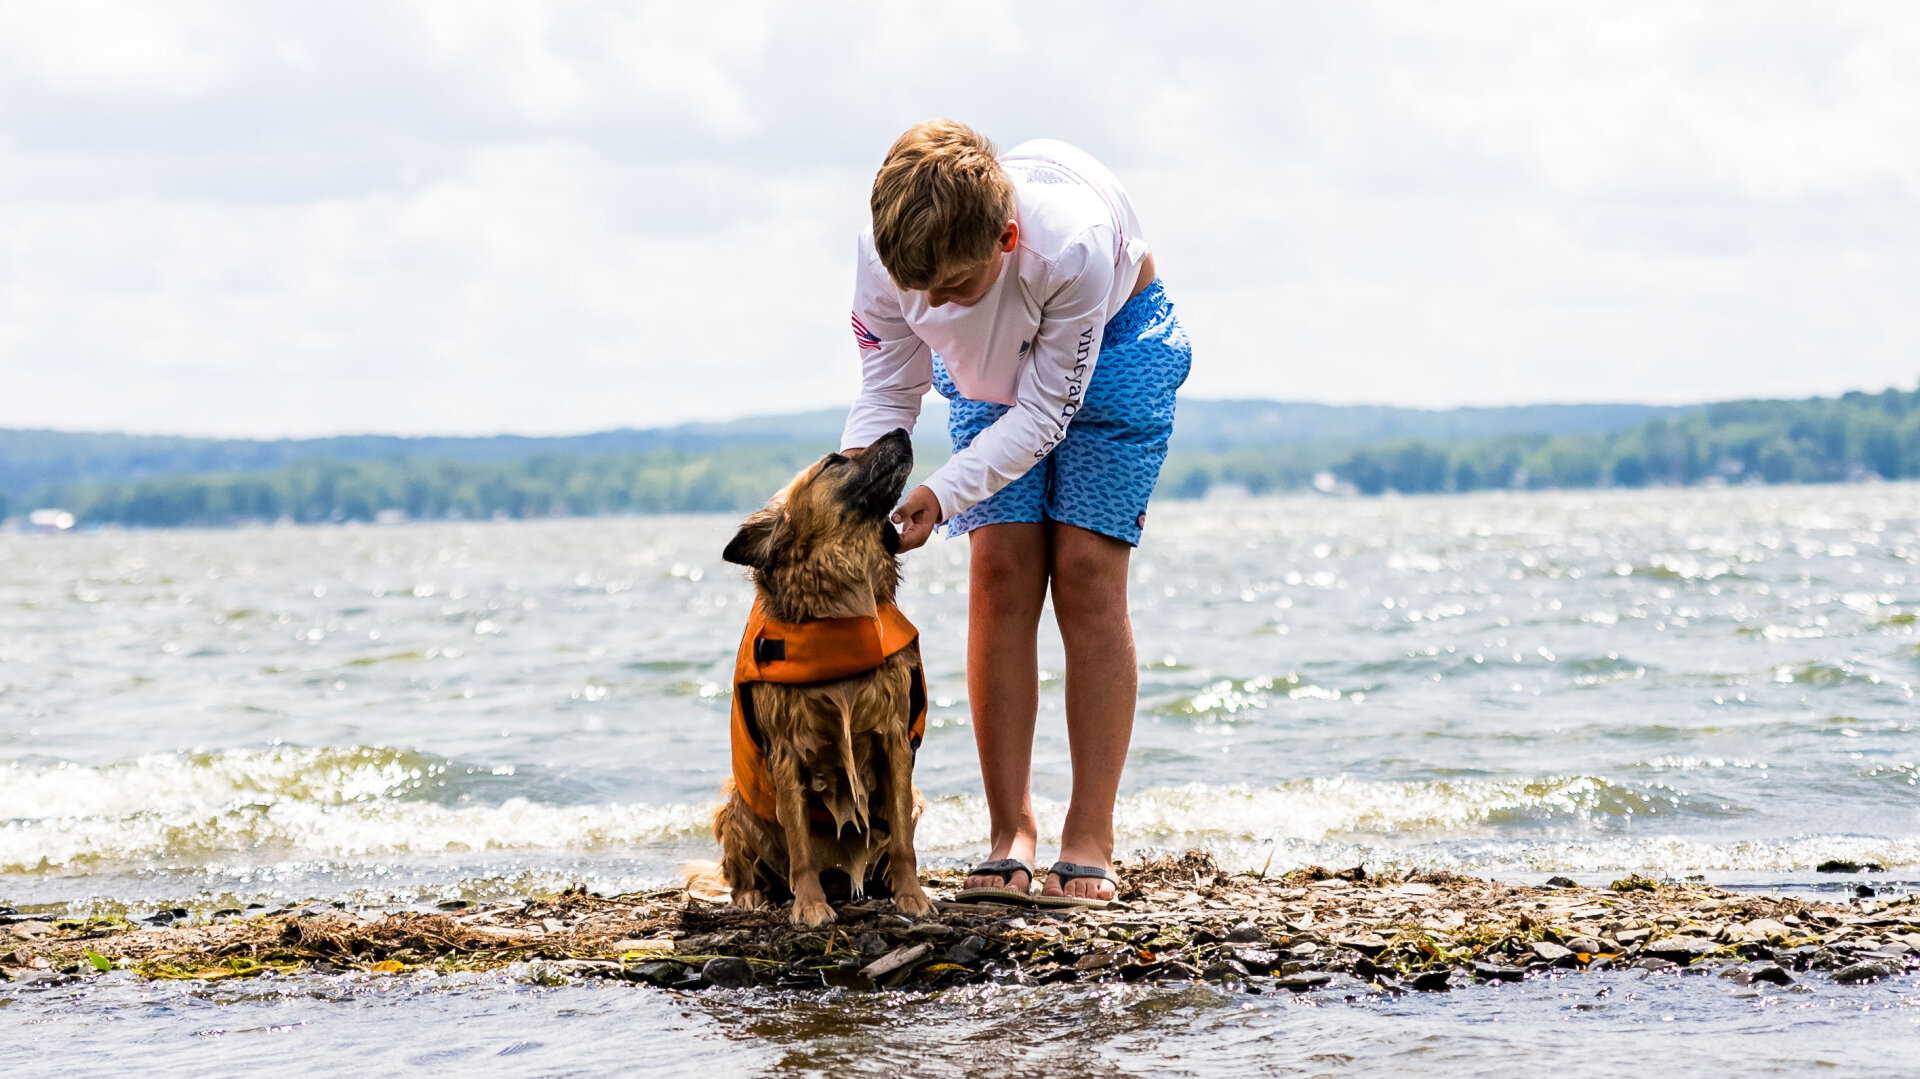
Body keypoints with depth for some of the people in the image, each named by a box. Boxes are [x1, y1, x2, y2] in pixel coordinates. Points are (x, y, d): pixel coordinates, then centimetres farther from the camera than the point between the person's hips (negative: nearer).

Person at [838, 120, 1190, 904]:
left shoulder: (1071, 244, -43)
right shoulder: (885, 259, -32)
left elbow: (1045, 412, -33)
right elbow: (888, 392, -16)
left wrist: (942, 494, -43)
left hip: (1112, 344, -3)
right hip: (993, 364, 3)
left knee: (1085, 570, -12)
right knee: (1001, 573, -9)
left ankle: (1089, 841, -10)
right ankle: (1010, 836, -5)